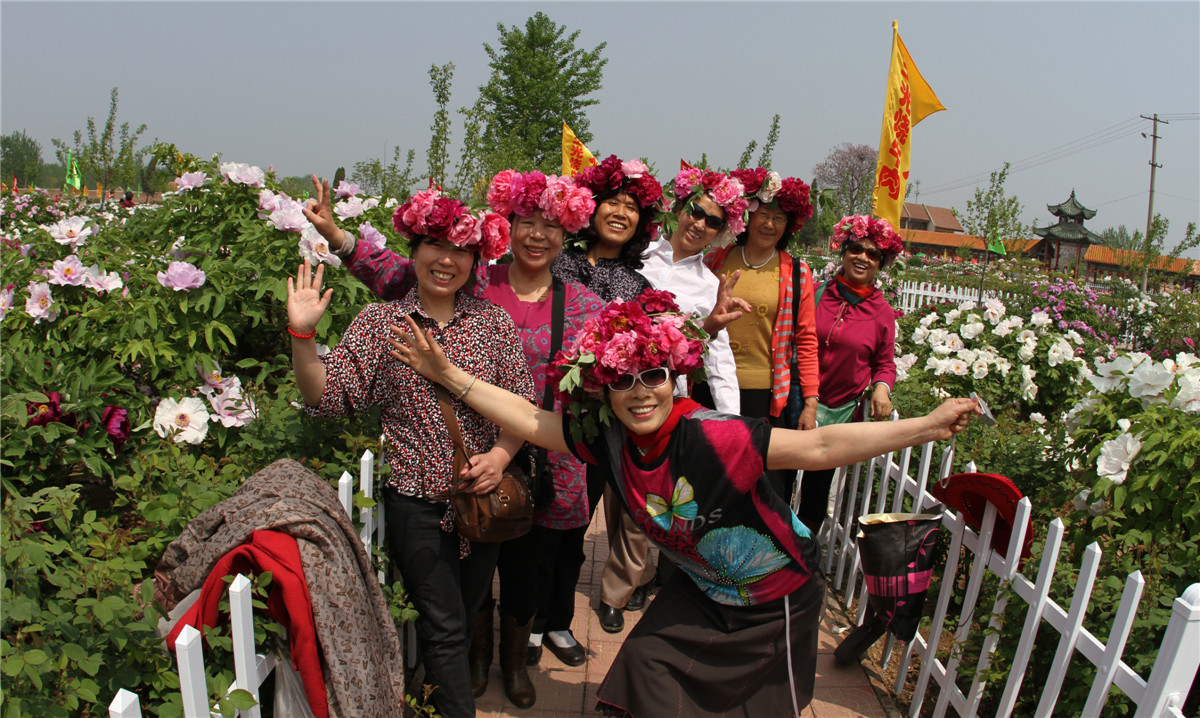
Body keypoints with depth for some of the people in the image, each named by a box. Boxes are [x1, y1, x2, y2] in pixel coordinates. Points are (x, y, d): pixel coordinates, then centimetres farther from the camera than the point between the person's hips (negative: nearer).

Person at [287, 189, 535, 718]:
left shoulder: (493, 321, 1)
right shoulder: (379, 322, -3)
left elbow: (521, 403, 0)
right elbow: (326, 396, -8)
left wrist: (501, 454, -16)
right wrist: (302, 334, -20)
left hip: (485, 494, 3)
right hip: (416, 502, -3)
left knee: (467, 614, 22)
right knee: (445, 628, 6)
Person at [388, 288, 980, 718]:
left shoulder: (713, 439, -36)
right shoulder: (607, 439, -18)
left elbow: (821, 446, -36)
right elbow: (531, 420, -11)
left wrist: (928, 426, -41)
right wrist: (450, 375, -13)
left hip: (777, 597, -4)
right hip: (701, 591, 5)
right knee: (643, 669, 12)